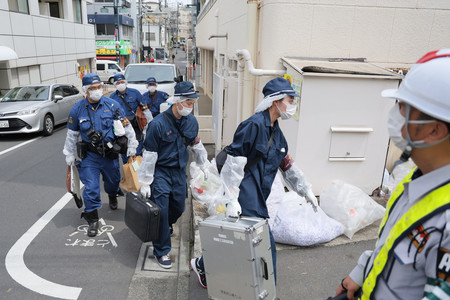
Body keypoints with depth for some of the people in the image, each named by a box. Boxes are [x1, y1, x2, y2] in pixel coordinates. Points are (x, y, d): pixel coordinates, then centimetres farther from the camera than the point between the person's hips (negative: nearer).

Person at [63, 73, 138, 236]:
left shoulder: (112, 105, -8)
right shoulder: (77, 109, -5)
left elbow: (126, 126, 1)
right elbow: (72, 134, 6)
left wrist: (132, 146, 3)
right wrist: (69, 155, 11)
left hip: (110, 153, 1)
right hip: (89, 156, 0)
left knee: (112, 180, 19)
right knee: (91, 188, -3)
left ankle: (112, 197, 55)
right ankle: (93, 220, 13)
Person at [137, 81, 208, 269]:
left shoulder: (191, 121, -1)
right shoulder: (158, 123, -19)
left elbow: (196, 145, 16)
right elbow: (149, 154, -15)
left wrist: (204, 166, 23)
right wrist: (145, 183, -12)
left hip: (180, 171, 6)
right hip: (161, 172, -5)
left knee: (178, 208, 15)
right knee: (161, 210, -4)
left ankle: (166, 227, 49)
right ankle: (161, 251, 13)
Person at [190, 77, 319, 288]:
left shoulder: (276, 132, 14)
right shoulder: (254, 124, -16)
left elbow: (287, 166, 23)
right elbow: (234, 163, -20)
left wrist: (306, 190, 23)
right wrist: (232, 199, -21)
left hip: (257, 199, 9)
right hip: (246, 198, -9)